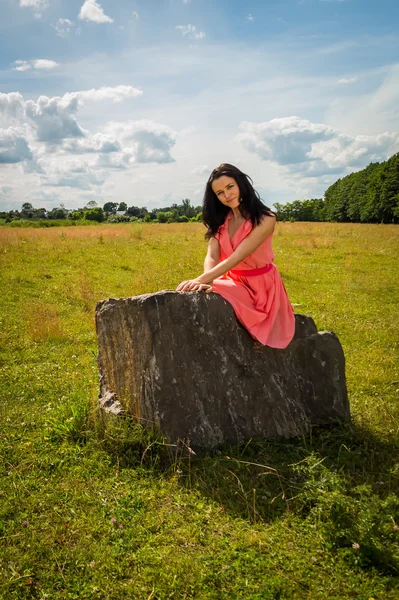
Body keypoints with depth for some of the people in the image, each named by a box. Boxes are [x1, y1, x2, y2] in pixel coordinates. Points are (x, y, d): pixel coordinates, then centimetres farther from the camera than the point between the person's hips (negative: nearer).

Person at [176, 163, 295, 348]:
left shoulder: (265, 219, -18)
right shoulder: (220, 219, 1)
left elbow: (236, 258, -28)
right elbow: (211, 257, -12)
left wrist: (200, 280, -38)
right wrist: (205, 282, -34)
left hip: (260, 285, -5)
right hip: (233, 280, 5)